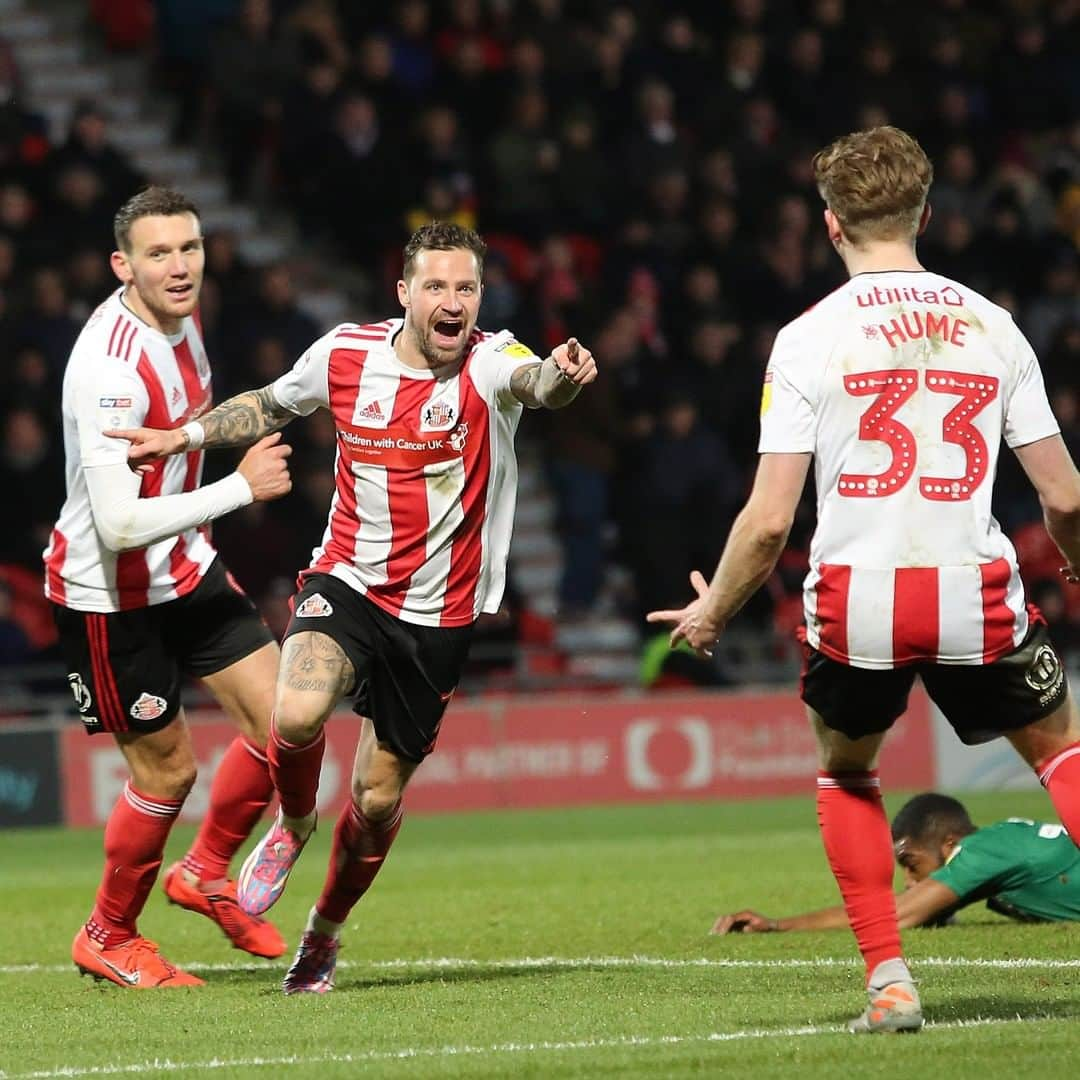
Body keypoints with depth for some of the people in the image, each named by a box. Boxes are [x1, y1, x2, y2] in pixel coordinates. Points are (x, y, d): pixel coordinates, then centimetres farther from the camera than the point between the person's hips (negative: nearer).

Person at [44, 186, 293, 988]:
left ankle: (207, 875, 25)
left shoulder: (180, 318, -1)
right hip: (107, 594, -8)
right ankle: (108, 937, 24)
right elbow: (119, 523, -35)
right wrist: (240, 487, -28)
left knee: (284, 724, 1)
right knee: (168, 770, 1)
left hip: (185, 569, 8)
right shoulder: (110, 368, -30)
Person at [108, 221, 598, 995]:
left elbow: (536, 382, -39)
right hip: (347, 583, 1)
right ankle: (294, 823, 6)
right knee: (297, 714, -29)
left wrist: (562, 377, -62)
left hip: (439, 617, -1)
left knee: (378, 800, 6)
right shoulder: (345, 356, -5)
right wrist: (186, 436, 5)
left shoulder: (488, 363, -14)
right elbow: (271, 406, 17)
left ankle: (325, 932, 34)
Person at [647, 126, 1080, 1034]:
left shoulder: (809, 338, -1)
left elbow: (769, 521, -5)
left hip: (857, 597, -1)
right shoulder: (993, 326, 6)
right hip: (976, 590, 1)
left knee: (846, 771, 26)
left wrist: (712, 612, 13)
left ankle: (890, 982, 15)